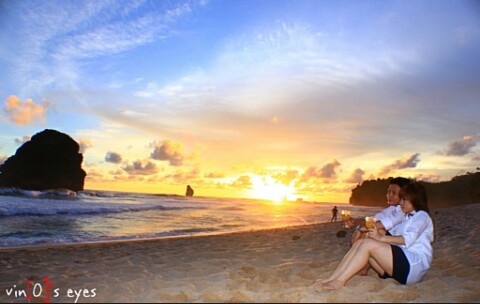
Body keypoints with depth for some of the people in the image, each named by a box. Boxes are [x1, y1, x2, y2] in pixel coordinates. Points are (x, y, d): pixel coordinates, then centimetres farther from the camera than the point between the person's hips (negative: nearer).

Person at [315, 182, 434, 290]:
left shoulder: (422, 216, 3)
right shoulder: (407, 219, 31)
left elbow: (408, 238, -17)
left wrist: (381, 237, -30)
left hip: (414, 264, -8)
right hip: (400, 264, 8)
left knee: (368, 243, -25)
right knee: (360, 242, -11)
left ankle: (339, 281, -27)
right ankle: (331, 279, -20)